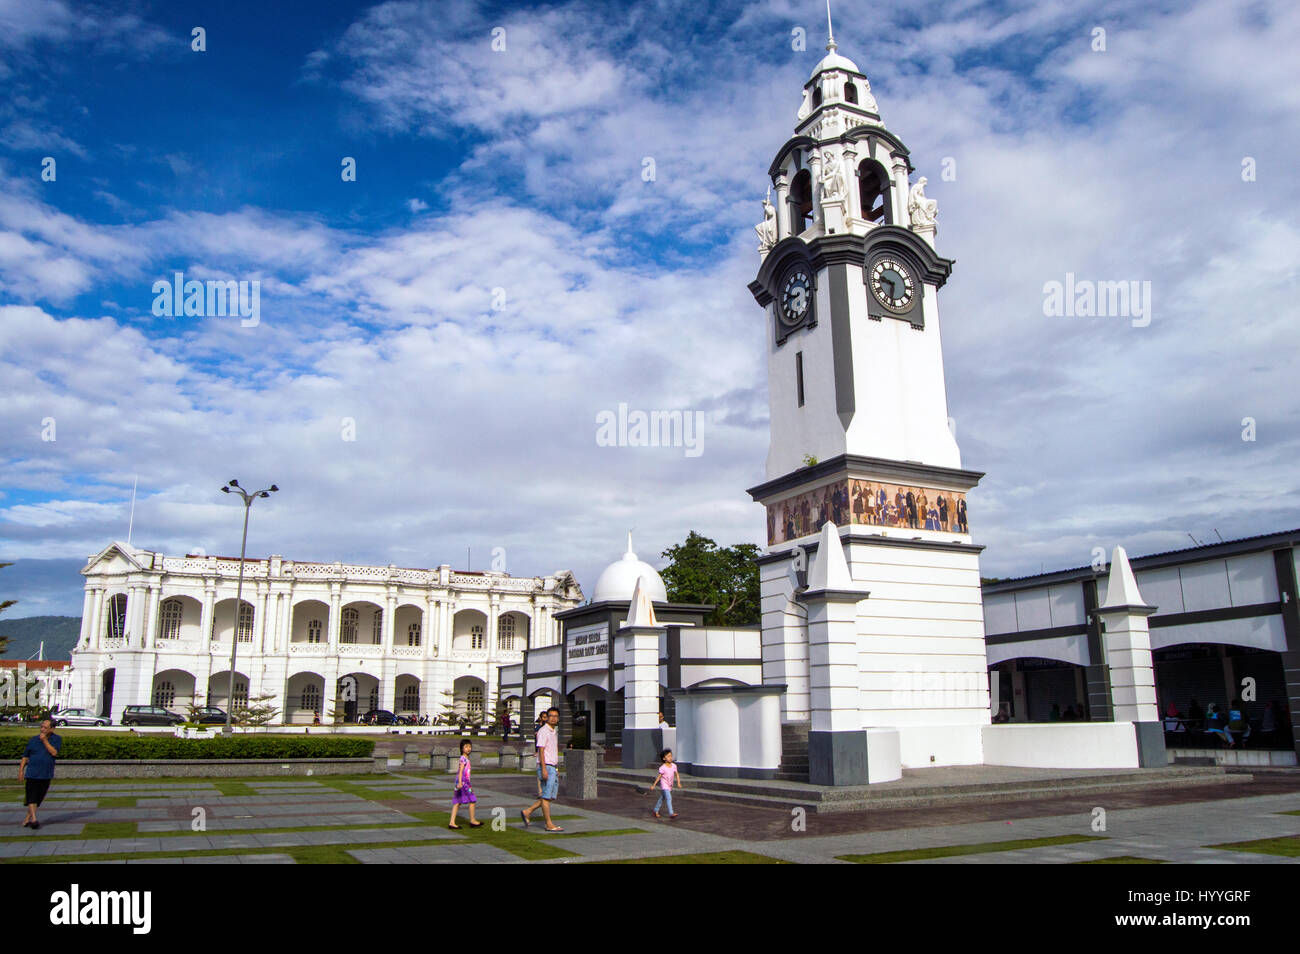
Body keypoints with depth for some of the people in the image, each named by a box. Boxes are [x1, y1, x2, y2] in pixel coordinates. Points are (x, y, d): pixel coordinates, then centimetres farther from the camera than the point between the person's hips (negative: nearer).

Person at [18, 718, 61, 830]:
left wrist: (45, 740, -13)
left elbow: (54, 752, -13)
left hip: (46, 775, 0)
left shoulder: (57, 739, 3)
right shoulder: (34, 739, 4)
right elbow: (25, 756, 11)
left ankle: (27, 819, 18)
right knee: (31, 797, -10)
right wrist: (21, 770, 4)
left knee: (38, 799, 6)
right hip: (32, 773, 0)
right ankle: (34, 820, -13)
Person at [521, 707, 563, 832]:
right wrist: (544, 769, -21)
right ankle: (549, 824, 1)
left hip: (553, 768, 9)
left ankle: (527, 812, 15)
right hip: (546, 767, -9)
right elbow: (541, 750, -15)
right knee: (546, 796, -3)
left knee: (551, 797, 9)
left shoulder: (555, 733, 17)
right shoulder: (543, 731, -10)